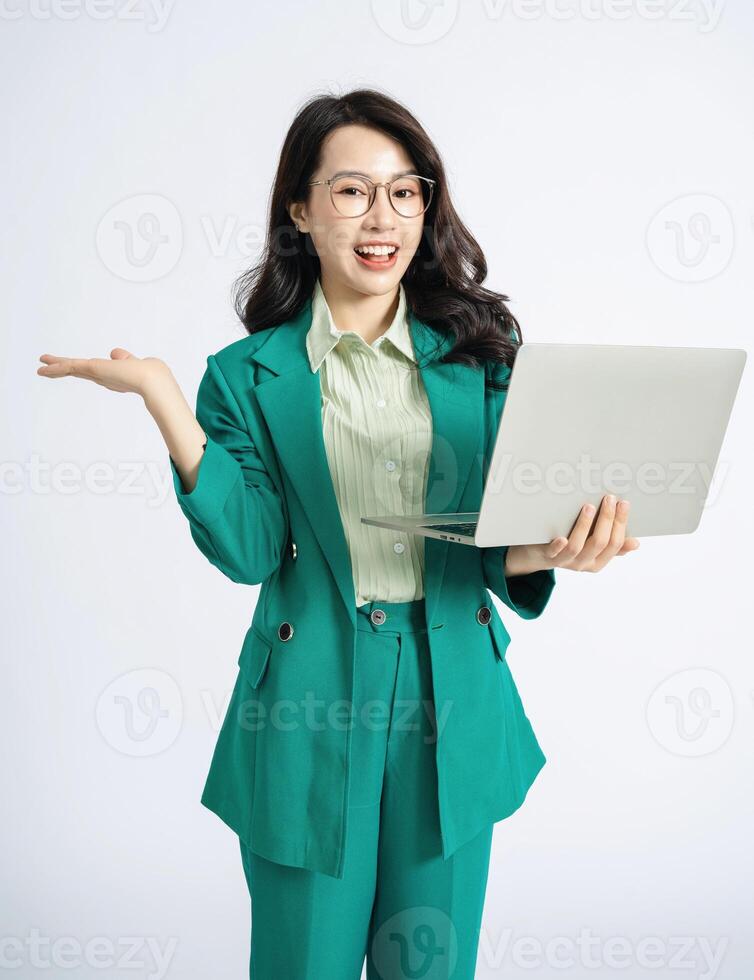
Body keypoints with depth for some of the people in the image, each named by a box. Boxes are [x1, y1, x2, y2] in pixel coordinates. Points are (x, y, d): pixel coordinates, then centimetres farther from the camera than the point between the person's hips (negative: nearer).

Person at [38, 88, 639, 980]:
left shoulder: (477, 357, 4)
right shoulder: (250, 374, 1)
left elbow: (502, 540, 3)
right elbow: (250, 551, -11)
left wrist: (546, 552, -20)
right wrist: (163, 401, -17)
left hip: (450, 704, 2)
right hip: (311, 709, -1)